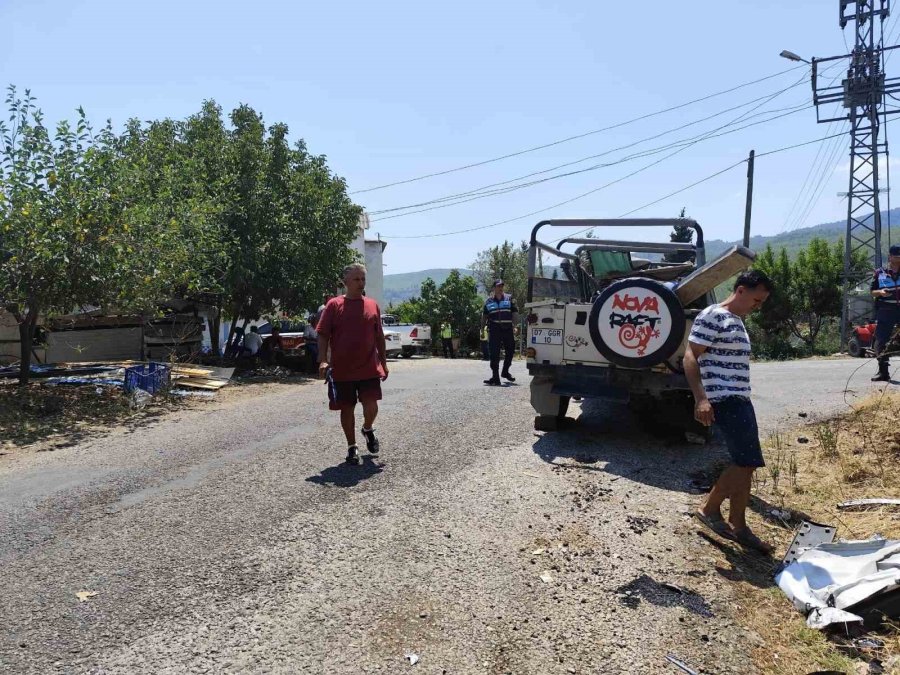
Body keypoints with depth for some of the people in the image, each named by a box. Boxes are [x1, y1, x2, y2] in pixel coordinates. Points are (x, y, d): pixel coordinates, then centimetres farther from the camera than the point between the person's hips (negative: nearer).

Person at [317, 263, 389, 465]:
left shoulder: (373, 305, 8)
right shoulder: (334, 305, -1)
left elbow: (379, 337, 14)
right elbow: (323, 335, -4)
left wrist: (384, 363, 13)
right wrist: (323, 361, -15)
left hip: (369, 369, 1)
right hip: (342, 370, -1)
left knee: (371, 406, -7)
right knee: (347, 408, 7)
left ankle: (368, 429, 26)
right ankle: (352, 447, 23)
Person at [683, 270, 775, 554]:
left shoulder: (737, 321, 19)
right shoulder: (712, 316, -10)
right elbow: (690, 357, -16)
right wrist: (700, 398, -24)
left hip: (740, 400, 10)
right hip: (724, 400, -10)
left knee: (745, 464, 9)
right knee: (747, 462, -11)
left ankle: (738, 526, 18)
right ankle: (709, 509, 5)